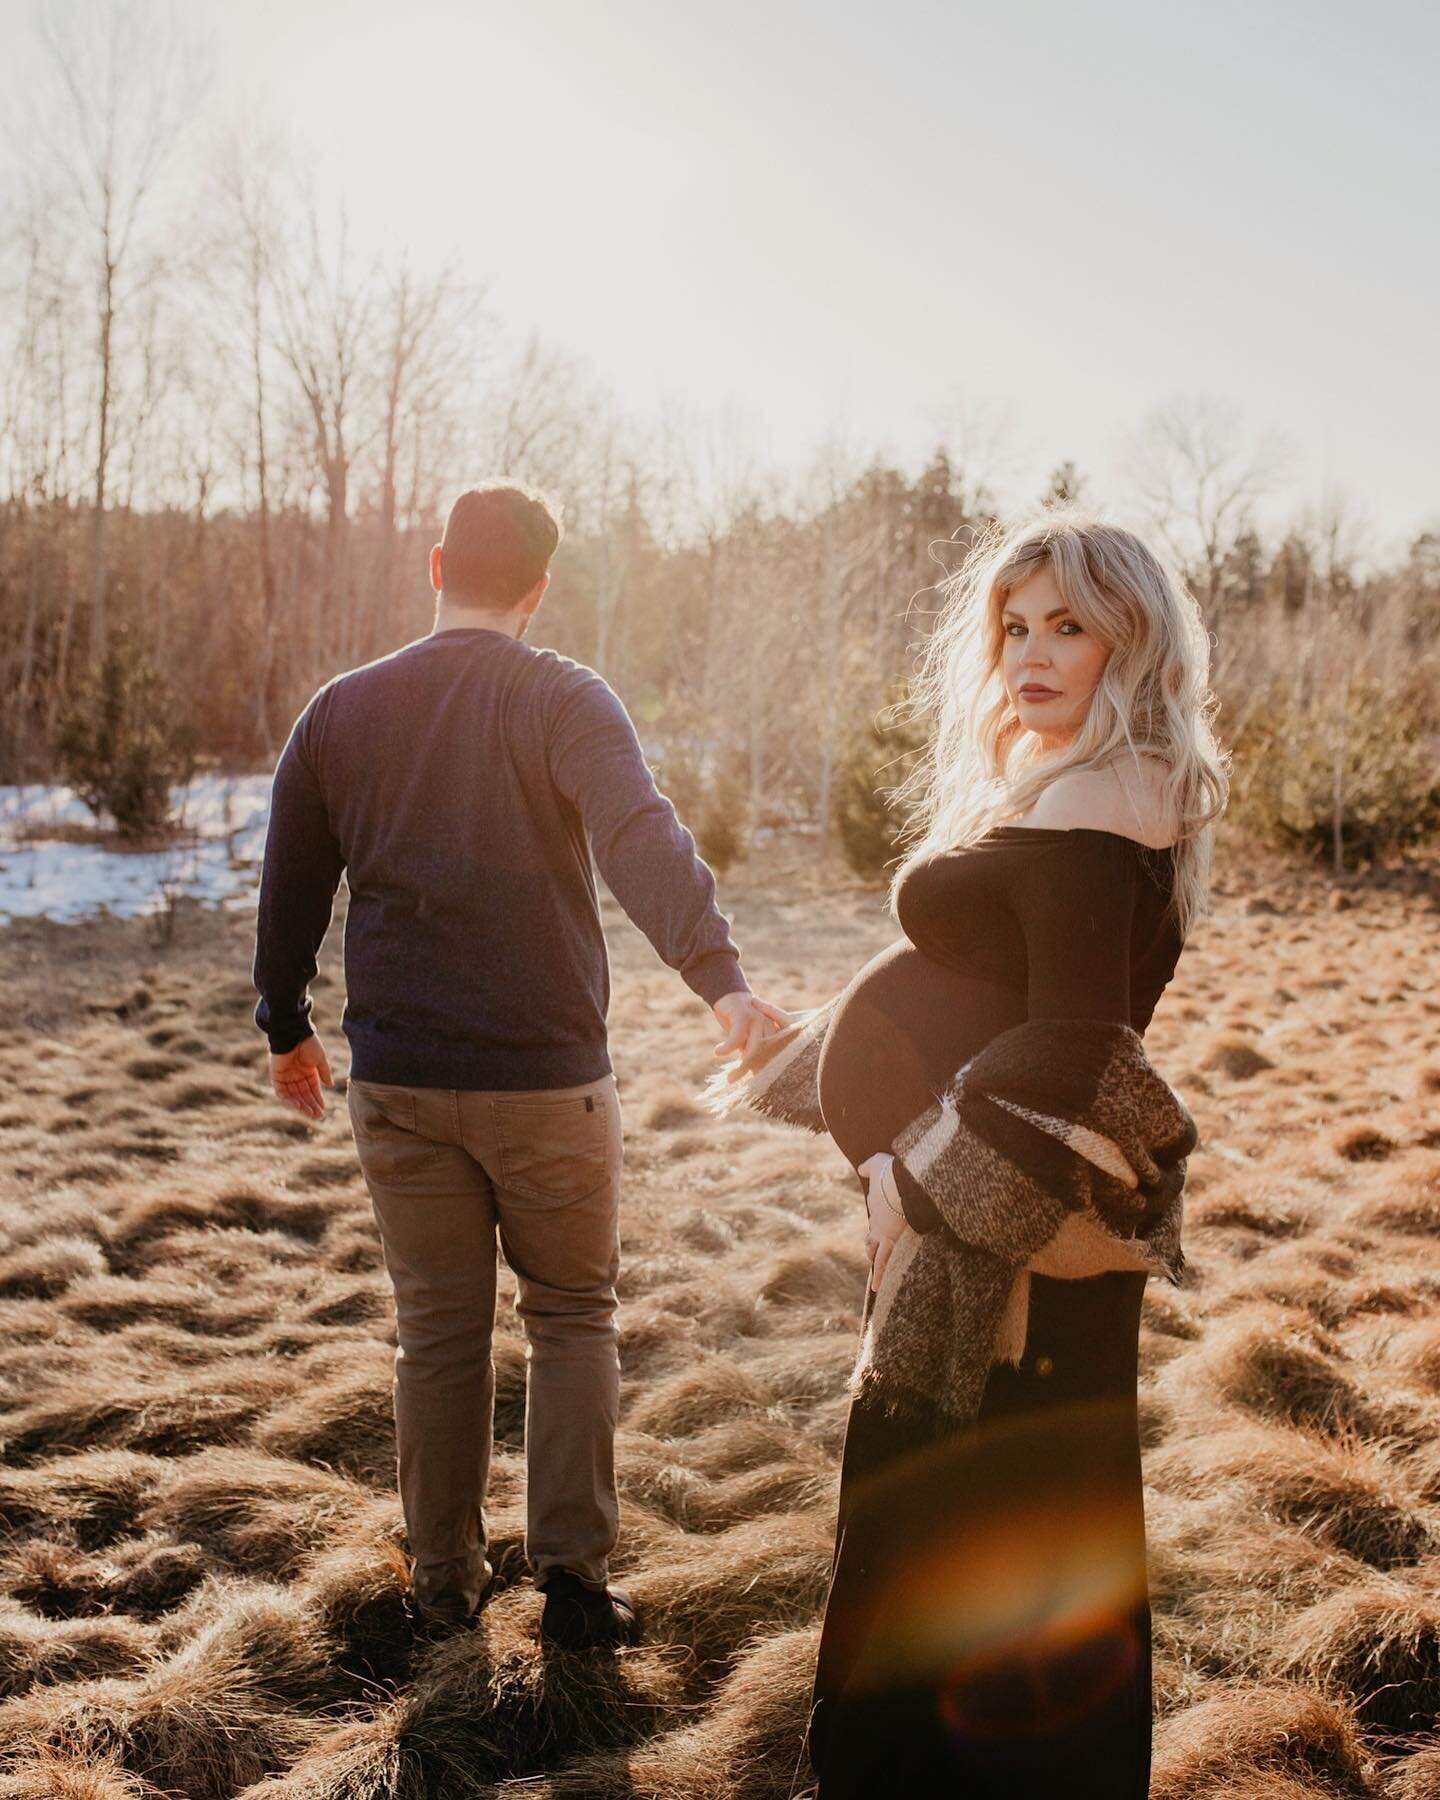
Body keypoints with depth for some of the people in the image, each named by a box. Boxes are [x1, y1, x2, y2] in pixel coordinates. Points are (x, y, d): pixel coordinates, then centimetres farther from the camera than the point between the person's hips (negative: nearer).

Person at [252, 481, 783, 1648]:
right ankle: (574, 1575, 11)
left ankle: (445, 1579, 24)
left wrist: (288, 1029, 25)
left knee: (439, 1332, 15)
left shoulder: (341, 712, 4)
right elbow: (642, 839, -27)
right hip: (547, 1076, -3)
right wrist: (720, 974, -38)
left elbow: (290, 892, 11)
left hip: (399, 1081, 3)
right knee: (573, 1317, 14)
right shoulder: (563, 701, -9)